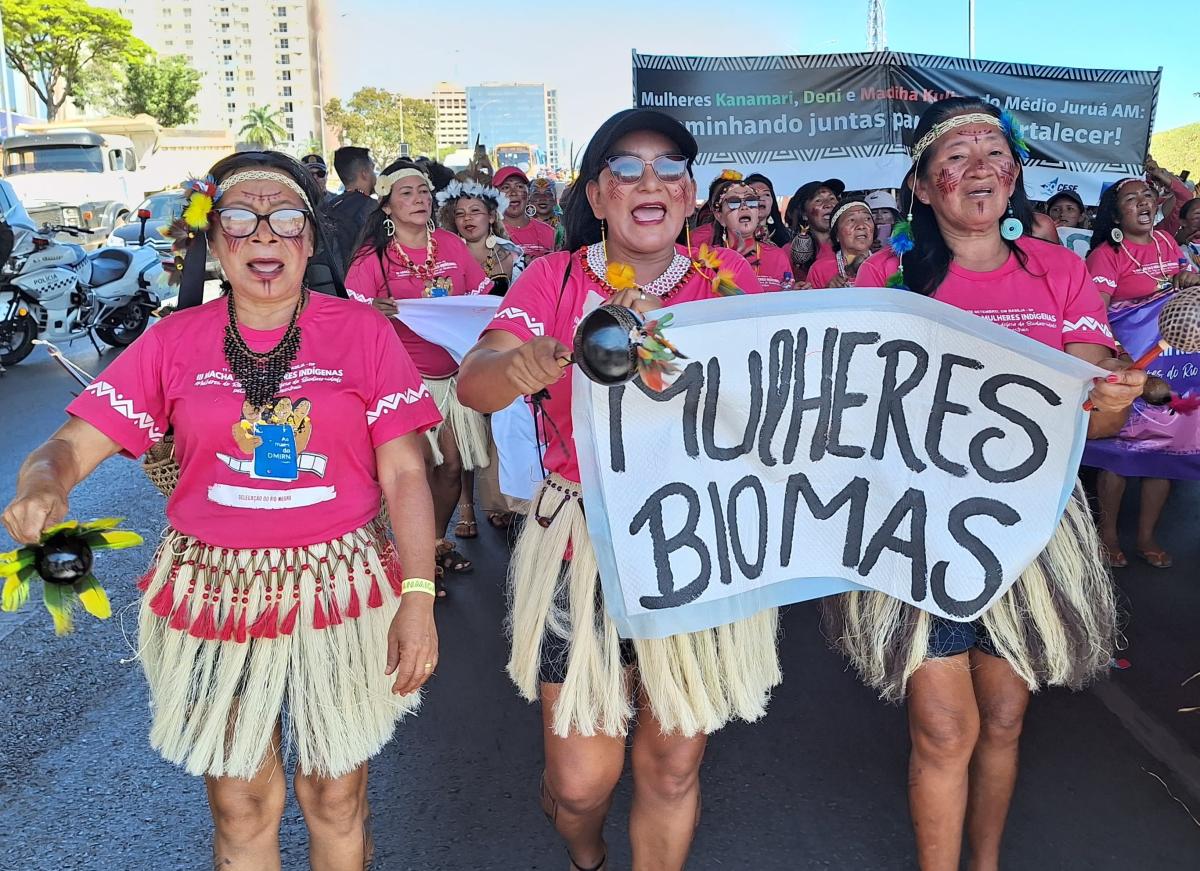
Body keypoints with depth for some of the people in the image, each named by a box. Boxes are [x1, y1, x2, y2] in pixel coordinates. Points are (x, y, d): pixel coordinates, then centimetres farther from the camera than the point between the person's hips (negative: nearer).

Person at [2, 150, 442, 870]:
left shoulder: (361, 331, -3)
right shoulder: (173, 342, 1)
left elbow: (404, 474, -4)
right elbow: (71, 446, -3)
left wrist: (419, 598, -11)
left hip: (340, 592, -1)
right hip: (215, 595, 1)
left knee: (337, 798, 13)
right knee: (240, 806, 14)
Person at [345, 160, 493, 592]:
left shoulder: (452, 245, 6)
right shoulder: (373, 257, -4)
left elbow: (480, 300, 13)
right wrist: (377, 312, -28)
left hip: (452, 373, 4)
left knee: (452, 463, 6)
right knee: (419, 467, -5)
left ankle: (439, 541, 27)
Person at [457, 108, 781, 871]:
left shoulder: (726, 280, 0)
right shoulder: (556, 279, -3)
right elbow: (472, 385, -17)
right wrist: (521, 366, -40)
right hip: (584, 550, -1)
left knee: (673, 768, 11)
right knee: (581, 778, 5)